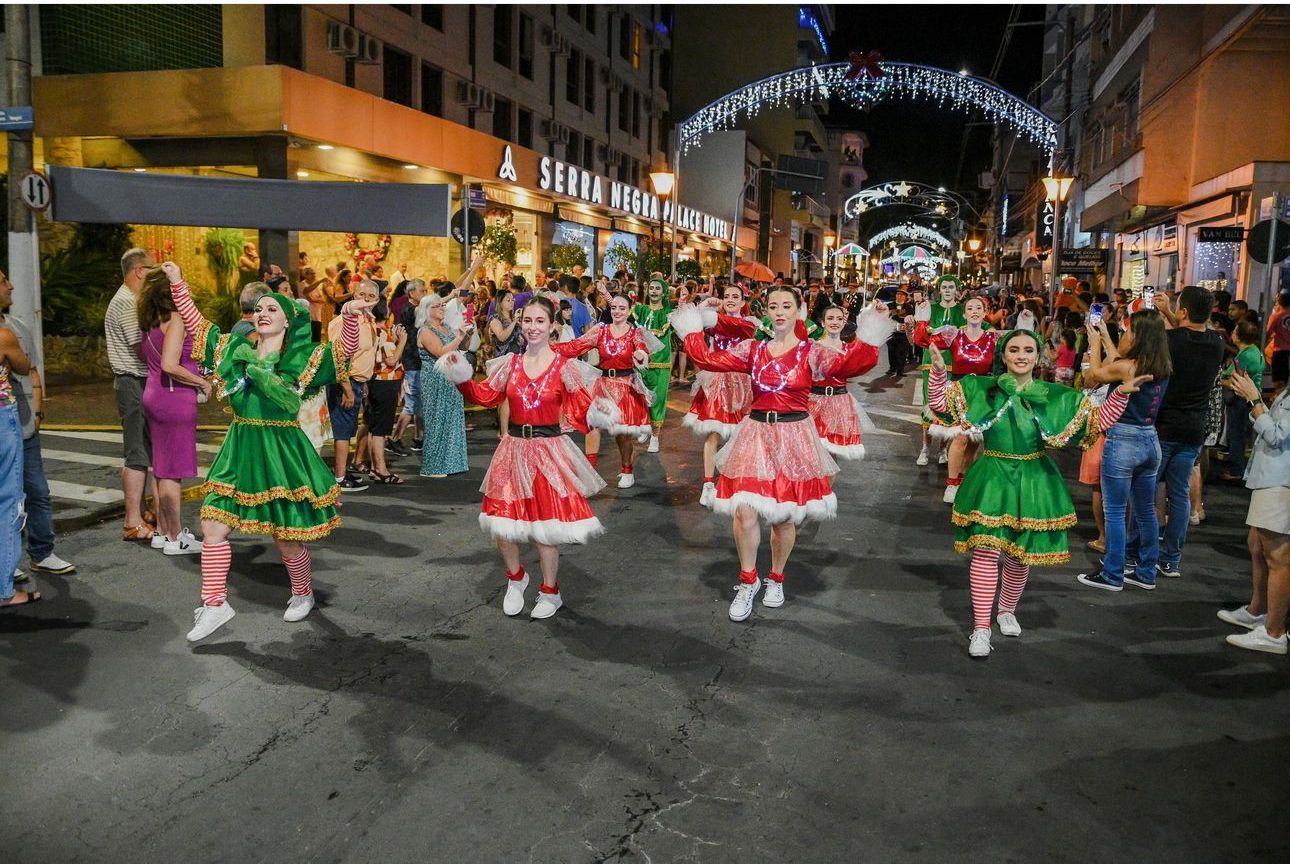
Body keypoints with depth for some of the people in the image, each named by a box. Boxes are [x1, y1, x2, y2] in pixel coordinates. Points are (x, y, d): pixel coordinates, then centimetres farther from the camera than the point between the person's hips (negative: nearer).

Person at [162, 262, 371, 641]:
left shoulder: (303, 360, -6)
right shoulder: (234, 349, 8)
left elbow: (344, 349, -17)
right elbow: (196, 324, 17)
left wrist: (349, 316, -34)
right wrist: (178, 285, 11)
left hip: (282, 452, -5)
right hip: (239, 451, 5)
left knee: (286, 539, 4)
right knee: (213, 526, 0)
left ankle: (303, 594, 31)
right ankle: (215, 605, 12)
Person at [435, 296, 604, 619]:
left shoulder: (565, 367, -6)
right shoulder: (509, 364, 4)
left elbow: (582, 412, -6)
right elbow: (484, 396, 8)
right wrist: (460, 377, -3)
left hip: (549, 450, -4)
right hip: (513, 448, 4)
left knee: (545, 525, 3)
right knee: (501, 522, 7)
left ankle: (550, 592, 25)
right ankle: (515, 578, 36)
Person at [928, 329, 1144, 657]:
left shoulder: (1056, 396, 2)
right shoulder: (982, 388, -2)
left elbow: (1097, 421, 5)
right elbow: (939, 403, -2)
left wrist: (1120, 393, -7)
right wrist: (939, 371, -16)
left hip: (1033, 482, 2)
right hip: (991, 479, -2)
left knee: (1020, 555, 12)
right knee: (986, 551, -8)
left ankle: (1007, 609, 38)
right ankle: (981, 628, 0)